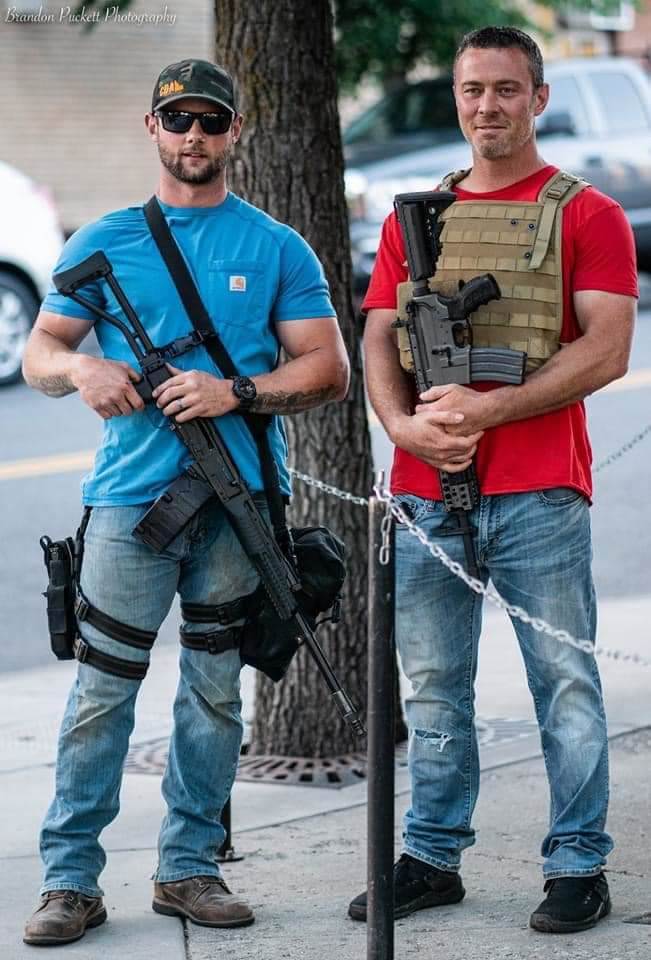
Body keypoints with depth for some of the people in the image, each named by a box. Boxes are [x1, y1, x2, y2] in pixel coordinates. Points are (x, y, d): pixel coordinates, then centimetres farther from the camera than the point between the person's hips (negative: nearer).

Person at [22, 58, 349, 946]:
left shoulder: (276, 248, 9)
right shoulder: (105, 242, 10)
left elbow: (329, 371, 4)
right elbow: (39, 353, 12)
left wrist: (235, 392, -12)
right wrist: (81, 369, -11)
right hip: (132, 493, -1)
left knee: (215, 689, 7)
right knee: (103, 686, -6)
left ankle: (190, 866, 16)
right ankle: (71, 878, -1)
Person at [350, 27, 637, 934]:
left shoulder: (587, 216, 1)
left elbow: (606, 350, -9)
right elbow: (379, 341, 12)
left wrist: (486, 409, -16)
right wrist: (405, 424, -8)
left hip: (538, 492, -4)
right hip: (425, 490, 4)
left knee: (564, 681, -1)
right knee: (434, 689, 10)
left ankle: (577, 865, 6)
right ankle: (432, 857, 20)